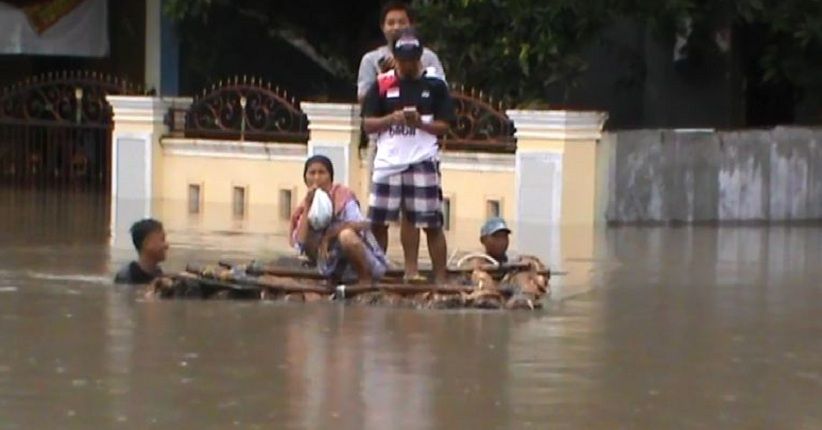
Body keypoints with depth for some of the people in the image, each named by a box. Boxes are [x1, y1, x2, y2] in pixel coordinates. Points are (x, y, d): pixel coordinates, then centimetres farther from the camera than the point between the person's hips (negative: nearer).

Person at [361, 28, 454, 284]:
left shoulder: (435, 86, 4)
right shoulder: (382, 86, 8)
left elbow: (443, 126, 3)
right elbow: (367, 124, 6)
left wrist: (420, 123, -15)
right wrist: (391, 119, -11)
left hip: (423, 160, -2)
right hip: (388, 160, 2)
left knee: (432, 223, -2)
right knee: (378, 221, 3)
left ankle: (440, 278, 2)